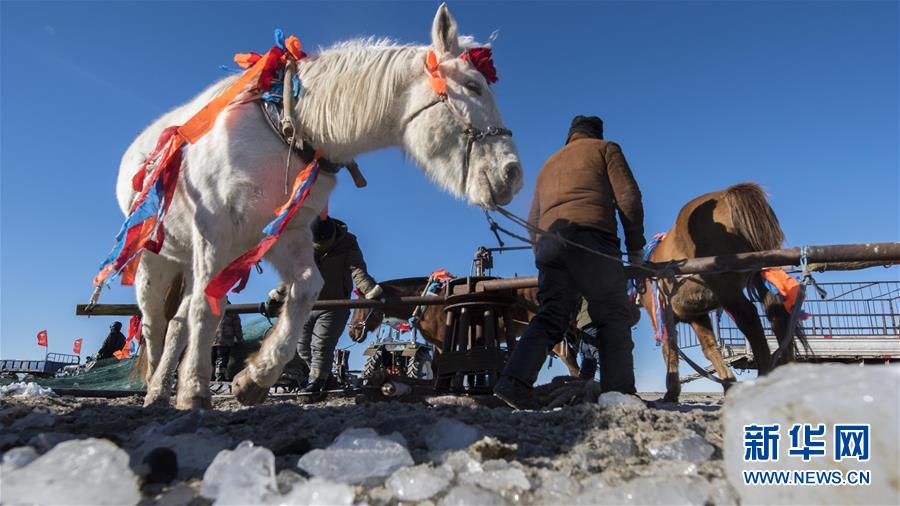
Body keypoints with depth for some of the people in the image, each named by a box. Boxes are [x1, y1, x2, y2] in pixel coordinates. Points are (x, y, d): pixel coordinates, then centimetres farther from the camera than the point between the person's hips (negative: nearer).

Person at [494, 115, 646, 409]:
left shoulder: (549, 164, 34)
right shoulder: (606, 149, 19)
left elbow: (533, 221, 29)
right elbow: (628, 198, 5)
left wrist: (542, 255, 32)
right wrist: (635, 247, 9)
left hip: (548, 239, 5)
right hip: (591, 237, -5)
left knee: (551, 316, 2)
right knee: (614, 317, 1)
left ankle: (515, 382, -15)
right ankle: (619, 393, -5)